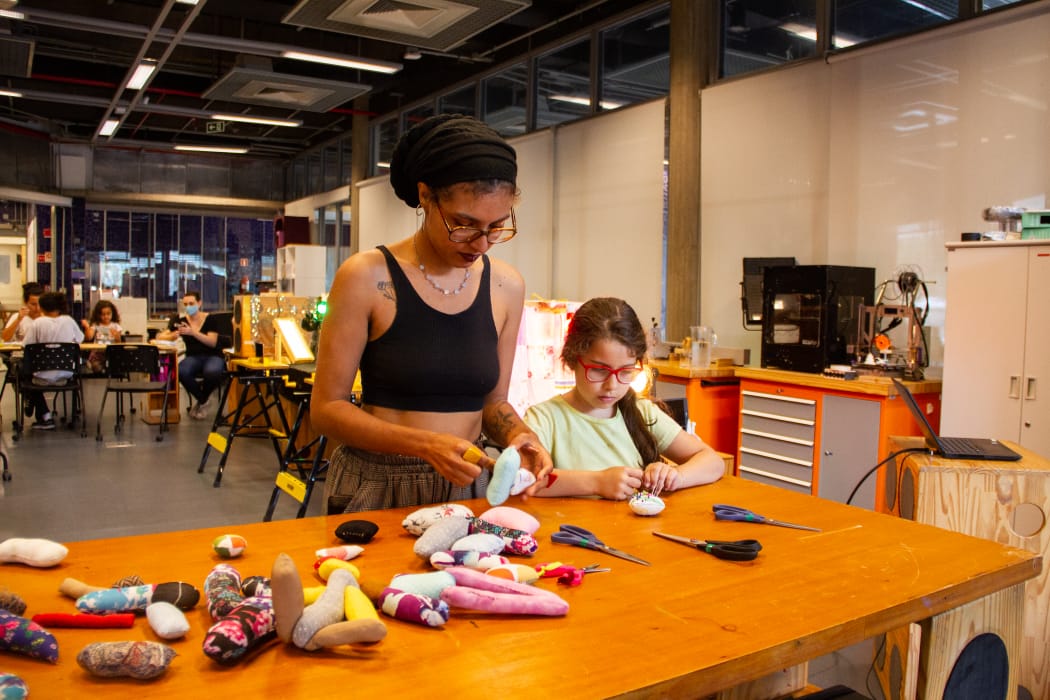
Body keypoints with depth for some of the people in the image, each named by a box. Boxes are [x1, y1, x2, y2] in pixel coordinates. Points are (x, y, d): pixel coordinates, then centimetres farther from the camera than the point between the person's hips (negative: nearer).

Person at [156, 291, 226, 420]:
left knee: (212, 372, -38)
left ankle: (202, 401, -3)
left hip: (213, 356, -2)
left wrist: (193, 332, -26)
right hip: (193, 357, 2)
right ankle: (204, 400, -5)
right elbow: (160, 337, 5)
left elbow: (212, 342, -13)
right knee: (181, 371, -33)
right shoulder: (181, 321, 7)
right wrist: (174, 335, -18)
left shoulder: (210, 319, -1)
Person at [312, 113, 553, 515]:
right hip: (376, 487, -3)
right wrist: (427, 445, -20)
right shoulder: (367, 278, -9)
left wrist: (518, 436, -10)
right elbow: (326, 408, -8)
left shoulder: (506, 286, 2)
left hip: (467, 487, 3)